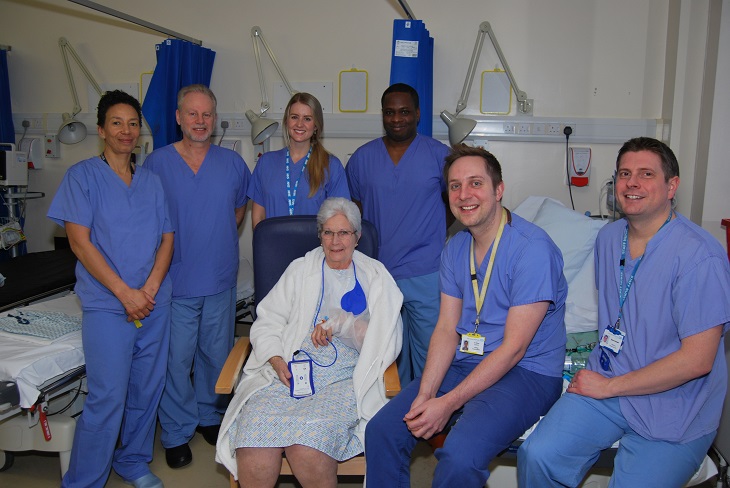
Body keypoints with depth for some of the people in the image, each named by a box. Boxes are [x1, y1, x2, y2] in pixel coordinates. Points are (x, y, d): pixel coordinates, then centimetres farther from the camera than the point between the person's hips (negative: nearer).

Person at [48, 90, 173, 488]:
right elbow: (80, 242, -8)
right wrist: (125, 293, -14)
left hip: (154, 302, 5)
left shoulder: (152, 181, 12)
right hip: (107, 304, -4)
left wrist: (150, 288, -8)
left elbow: (167, 239, 9)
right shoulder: (82, 176, -1)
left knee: (147, 390, 12)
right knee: (107, 398, -6)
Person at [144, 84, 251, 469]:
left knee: (217, 355, 15)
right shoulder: (157, 162, -4)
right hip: (175, 281, -2)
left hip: (220, 280, 3)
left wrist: (222, 237, 8)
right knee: (175, 359, 5)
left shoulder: (232, 163, 3)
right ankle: (177, 433, 23)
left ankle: (211, 416, 37)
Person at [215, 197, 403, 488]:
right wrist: (277, 360, -6)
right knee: (254, 457, -25)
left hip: (344, 379, -1)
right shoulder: (300, 270, 20)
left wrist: (343, 322, -6)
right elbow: (267, 322, 12)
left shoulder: (376, 277, 15)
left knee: (308, 449, -29)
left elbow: (389, 342, 6)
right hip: (288, 372, 2)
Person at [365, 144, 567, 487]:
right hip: (464, 364, 7)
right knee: (381, 430, -5)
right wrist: (425, 394, -12)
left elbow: (514, 347, -19)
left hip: (526, 373, -6)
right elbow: (447, 328, 3)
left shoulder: (532, 249, -18)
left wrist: (449, 403, -20)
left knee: (459, 458, -29)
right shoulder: (455, 248, 6)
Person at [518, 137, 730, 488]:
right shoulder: (608, 238, 6)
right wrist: (598, 375, 9)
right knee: (537, 456, -12)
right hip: (606, 384, 5)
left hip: (673, 411, -4)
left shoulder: (700, 256, -16)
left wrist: (609, 386, -12)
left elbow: (696, 360, -18)